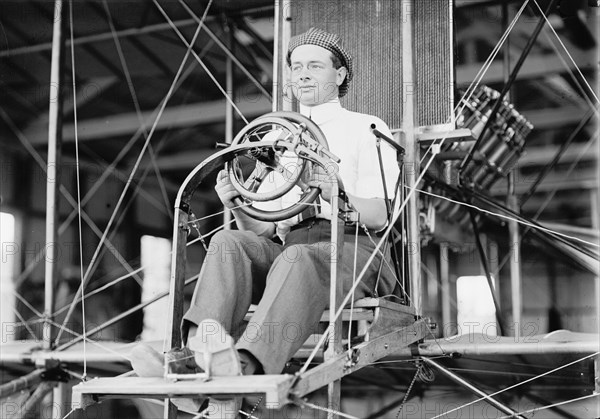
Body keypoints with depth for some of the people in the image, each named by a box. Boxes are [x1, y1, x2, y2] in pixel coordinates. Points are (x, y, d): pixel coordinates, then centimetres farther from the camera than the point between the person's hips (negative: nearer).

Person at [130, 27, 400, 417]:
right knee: (229, 241, -26)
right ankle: (200, 349, -46)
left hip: (349, 244, -4)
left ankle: (247, 365, -58)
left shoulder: (366, 128, 13)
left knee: (297, 257, -37)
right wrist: (237, 205, -4)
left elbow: (378, 216, -1)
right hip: (286, 245, 4)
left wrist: (335, 194, -22)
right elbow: (261, 229, 19)